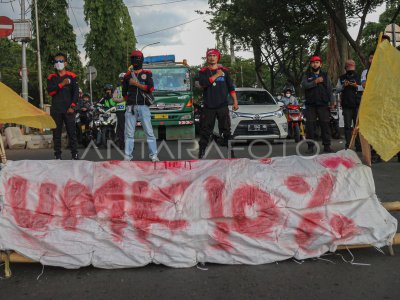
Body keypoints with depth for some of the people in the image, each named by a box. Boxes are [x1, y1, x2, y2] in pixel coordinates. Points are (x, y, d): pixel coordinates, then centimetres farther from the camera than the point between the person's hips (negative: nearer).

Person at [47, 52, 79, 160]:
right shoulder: (51, 77, 10)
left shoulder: (72, 76, 5)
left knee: (72, 132, -4)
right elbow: (50, 91, -4)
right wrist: (62, 84, -14)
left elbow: (76, 92, 1)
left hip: (68, 109, -2)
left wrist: (72, 106, -7)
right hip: (56, 110, 2)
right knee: (56, 133, 3)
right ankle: (57, 156, 8)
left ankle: (75, 154, 0)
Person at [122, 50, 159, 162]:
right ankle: (128, 156, 4)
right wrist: (129, 100, 7)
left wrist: (136, 84, -8)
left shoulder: (147, 74, 10)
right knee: (129, 133, 1)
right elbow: (124, 92, 20)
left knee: (149, 132, -4)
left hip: (143, 106, -2)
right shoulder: (128, 75, 16)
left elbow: (151, 88, -5)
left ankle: (154, 155, -2)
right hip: (131, 107, 2)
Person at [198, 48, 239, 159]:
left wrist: (235, 102, 5)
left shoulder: (224, 71, 11)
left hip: (223, 106, 1)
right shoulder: (203, 72, 6)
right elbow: (203, 83, -15)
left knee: (226, 129, 1)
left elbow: (231, 87, 11)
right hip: (208, 107, -1)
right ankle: (201, 153, 7)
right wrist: (216, 75, -11)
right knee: (205, 130, 1)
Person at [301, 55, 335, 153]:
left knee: (325, 125, -1)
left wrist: (332, 101, 1)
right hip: (310, 105, -1)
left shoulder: (325, 75, 16)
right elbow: (304, 85, -7)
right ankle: (310, 146, 3)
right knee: (310, 125, -3)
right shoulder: (307, 76, 12)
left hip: (323, 105, 1)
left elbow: (330, 89, 11)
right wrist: (315, 82, -18)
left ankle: (327, 146, 4)